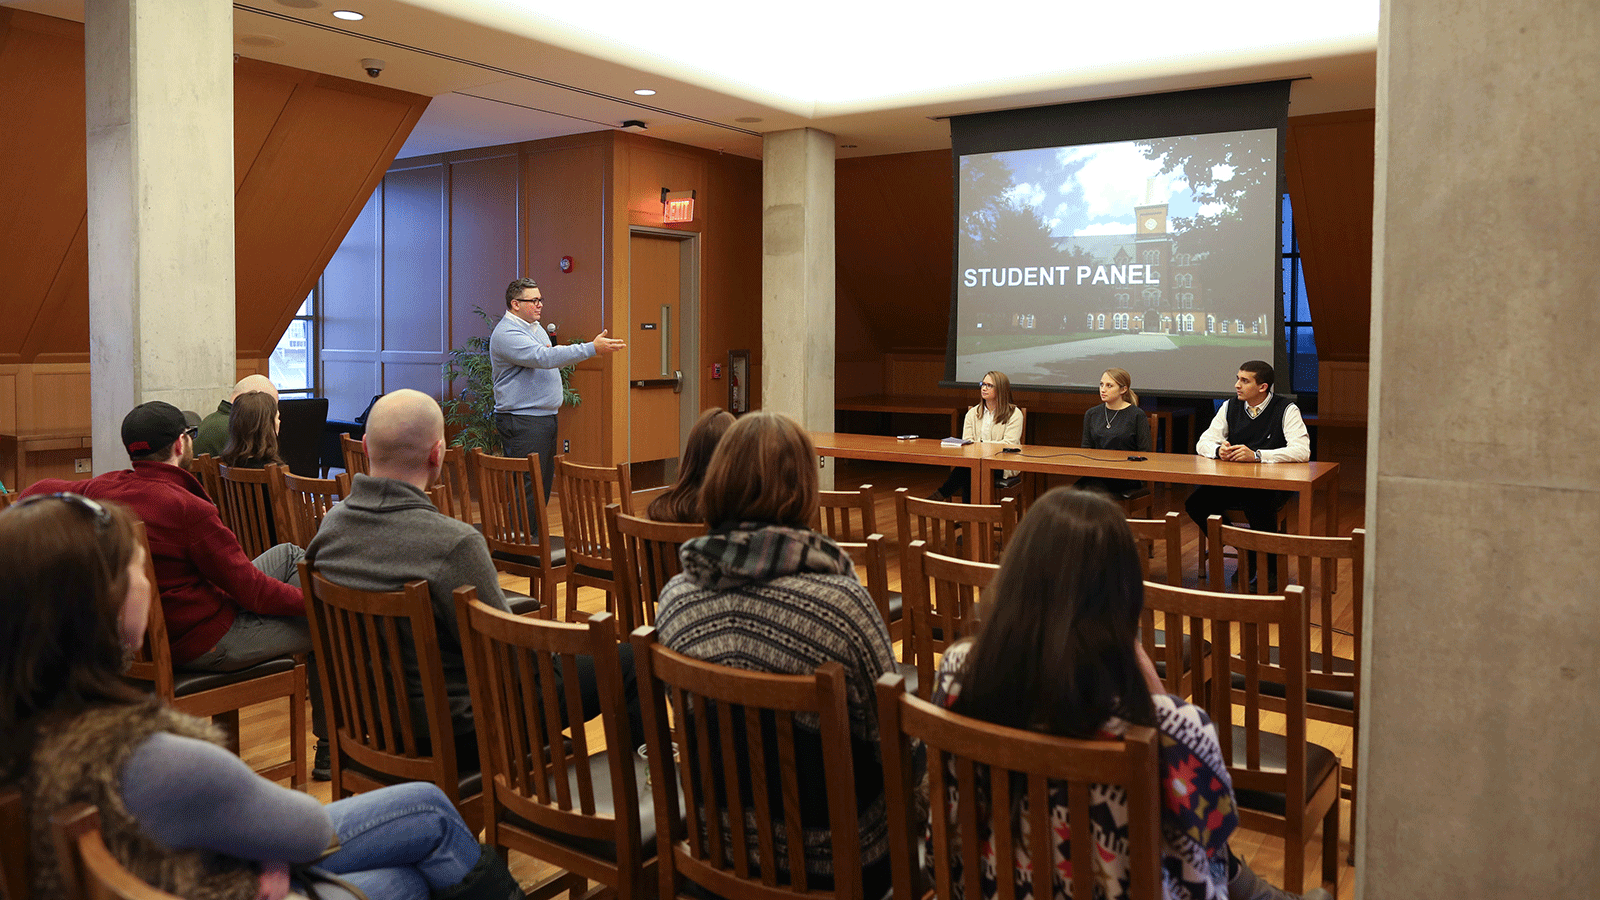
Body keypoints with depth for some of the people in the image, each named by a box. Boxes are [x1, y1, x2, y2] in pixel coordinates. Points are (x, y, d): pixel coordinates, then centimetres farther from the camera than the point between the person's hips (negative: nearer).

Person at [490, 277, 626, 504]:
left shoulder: (535, 327, 17)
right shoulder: (506, 334, -15)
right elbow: (544, 358, -29)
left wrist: (548, 354, 8)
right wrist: (593, 348, -32)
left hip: (546, 417, 10)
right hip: (522, 423, -10)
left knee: (543, 486, 12)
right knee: (527, 489, -10)